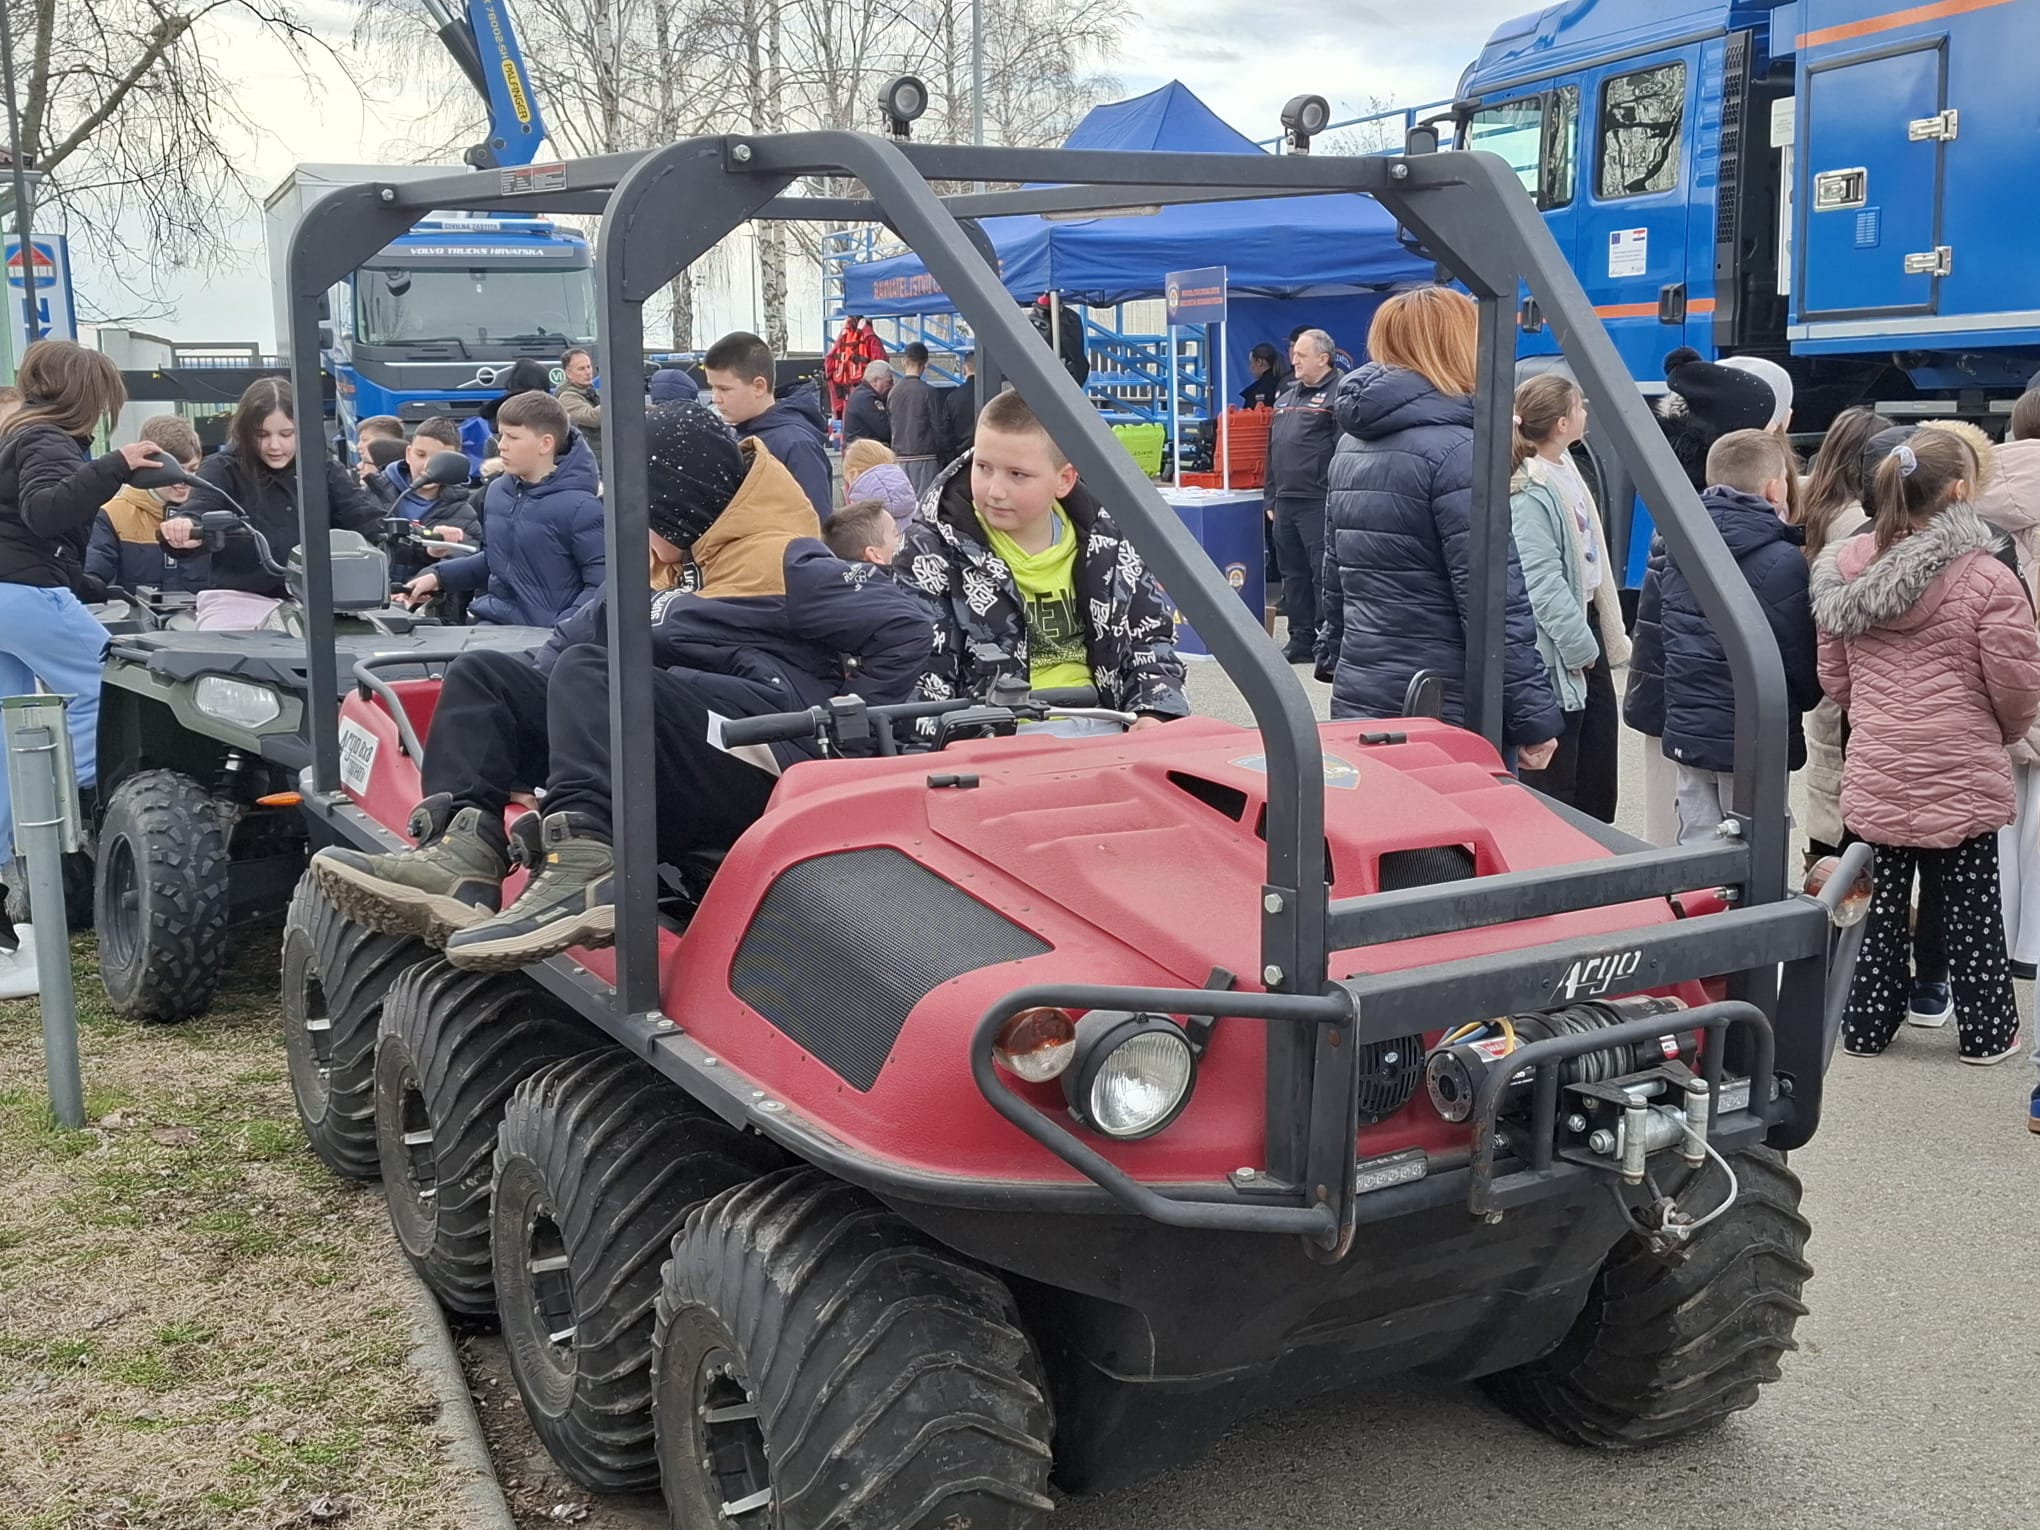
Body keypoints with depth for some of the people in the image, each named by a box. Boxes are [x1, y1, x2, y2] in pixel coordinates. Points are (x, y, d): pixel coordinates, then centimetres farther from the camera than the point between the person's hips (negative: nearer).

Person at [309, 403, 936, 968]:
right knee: (480, 676, 3)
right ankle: (463, 853, -24)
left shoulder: (778, 561, 0)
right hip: (659, 768, 9)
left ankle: (584, 870, -50)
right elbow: (582, 634, 25)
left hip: (758, 757, -9)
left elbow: (905, 625, -7)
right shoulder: (664, 566, 26)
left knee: (586, 672, -28)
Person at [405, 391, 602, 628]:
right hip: (490, 625, 6)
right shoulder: (497, 492, 11)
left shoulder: (579, 507, -13)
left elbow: (602, 585, -15)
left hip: (543, 636, -6)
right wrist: (438, 576, 16)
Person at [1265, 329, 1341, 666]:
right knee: (1293, 573, 12)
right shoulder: (1286, 397, 19)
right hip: (1286, 501, 8)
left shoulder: (1337, 395, -7)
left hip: (1318, 503, -8)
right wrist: (1271, 498, 19)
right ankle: (1301, 639, 20)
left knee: (1323, 573, -5)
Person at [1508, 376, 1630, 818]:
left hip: (1587, 622, 10)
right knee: (1554, 777, 0)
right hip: (1556, 647, -10)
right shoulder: (1529, 494, -21)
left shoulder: (1567, 469, 10)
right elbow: (1542, 584, -23)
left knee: (1599, 758, 17)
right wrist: (1578, 645, -19)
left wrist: (1602, 634, 17)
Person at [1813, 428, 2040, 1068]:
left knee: (1881, 904, 16)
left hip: (1874, 775, 4)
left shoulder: (1845, 567, 0)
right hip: (1960, 776, -4)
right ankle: (1987, 1031, 24)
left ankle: (1867, 1023, 25)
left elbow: (1833, 679, 6)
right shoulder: (1988, 579, -16)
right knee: (1971, 909, 11)